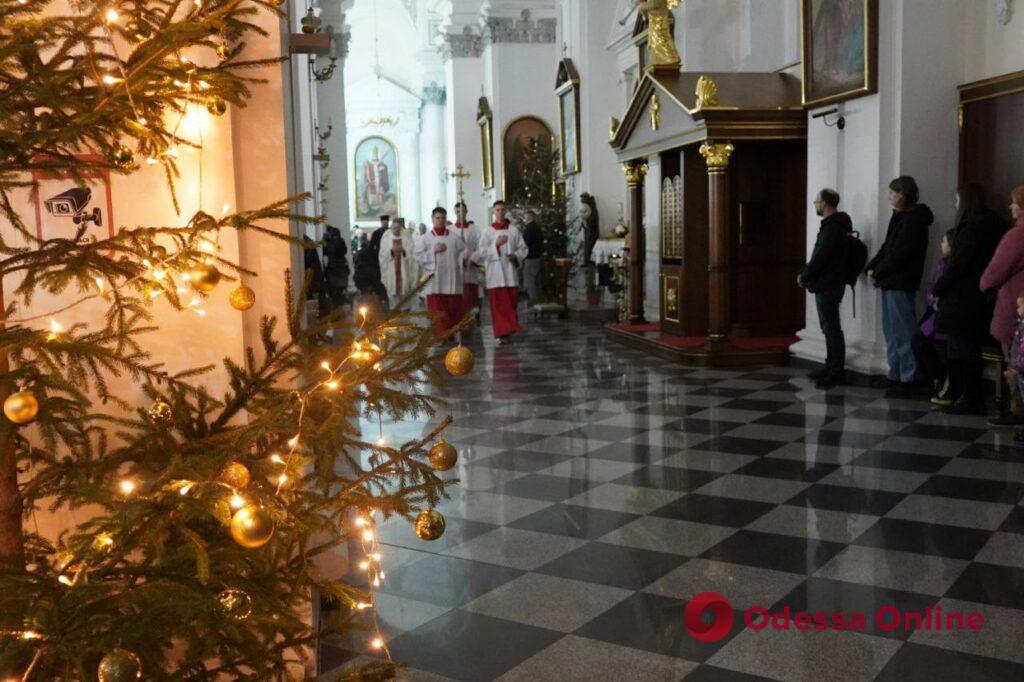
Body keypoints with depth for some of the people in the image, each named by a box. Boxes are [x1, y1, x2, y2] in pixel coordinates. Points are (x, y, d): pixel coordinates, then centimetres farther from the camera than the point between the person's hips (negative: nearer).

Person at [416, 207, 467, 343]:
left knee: (455, 308, 1)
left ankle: (457, 335, 6)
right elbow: (418, 257, 0)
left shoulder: (454, 237, 10)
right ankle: (440, 336, 1)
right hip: (435, 281, -1)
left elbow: (464, 253, 10)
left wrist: (463, 258, -11)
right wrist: (434, 251, -9)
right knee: (437, 310, -3)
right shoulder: (425, 239, 7)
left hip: (452, 280, 1)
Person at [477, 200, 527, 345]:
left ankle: (509, 330, 17)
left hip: (510, 272, 2)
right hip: (495, 274, -2)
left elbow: (523, 249, 9)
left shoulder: (514, 231, 8)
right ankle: (502, 334, -3)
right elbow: (481, 252, -3)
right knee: (498, 304, -5)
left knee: (511, 303, 4)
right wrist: (496, 245, -15)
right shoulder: (487, 232, 3)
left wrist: (515, 256, -10)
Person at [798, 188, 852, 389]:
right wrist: (805, 273, 10)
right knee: (830, 328, 16)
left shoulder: (833, 228, -17)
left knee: (832, 329, -7)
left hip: (828, 286, -11)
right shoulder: (833, 224, 16)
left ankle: (837, 372, -4)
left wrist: (804, 276, -8)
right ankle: (832, 367, 25)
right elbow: (818, 256, 18)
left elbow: (820, 258, -20)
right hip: (826, 284, 11)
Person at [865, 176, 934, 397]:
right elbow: (887, 247, 17)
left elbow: (899, 254, -19)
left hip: (901, 283, -10)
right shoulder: (901, 217, 17)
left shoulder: (913, 220, -13)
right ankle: (896, 376, 21)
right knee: (891, 330, 14)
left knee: (903, 333, -6)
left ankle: (908, 379, -1)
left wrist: (877, 272, -11)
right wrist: (872, 267, 4)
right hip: (891, 283, 10)